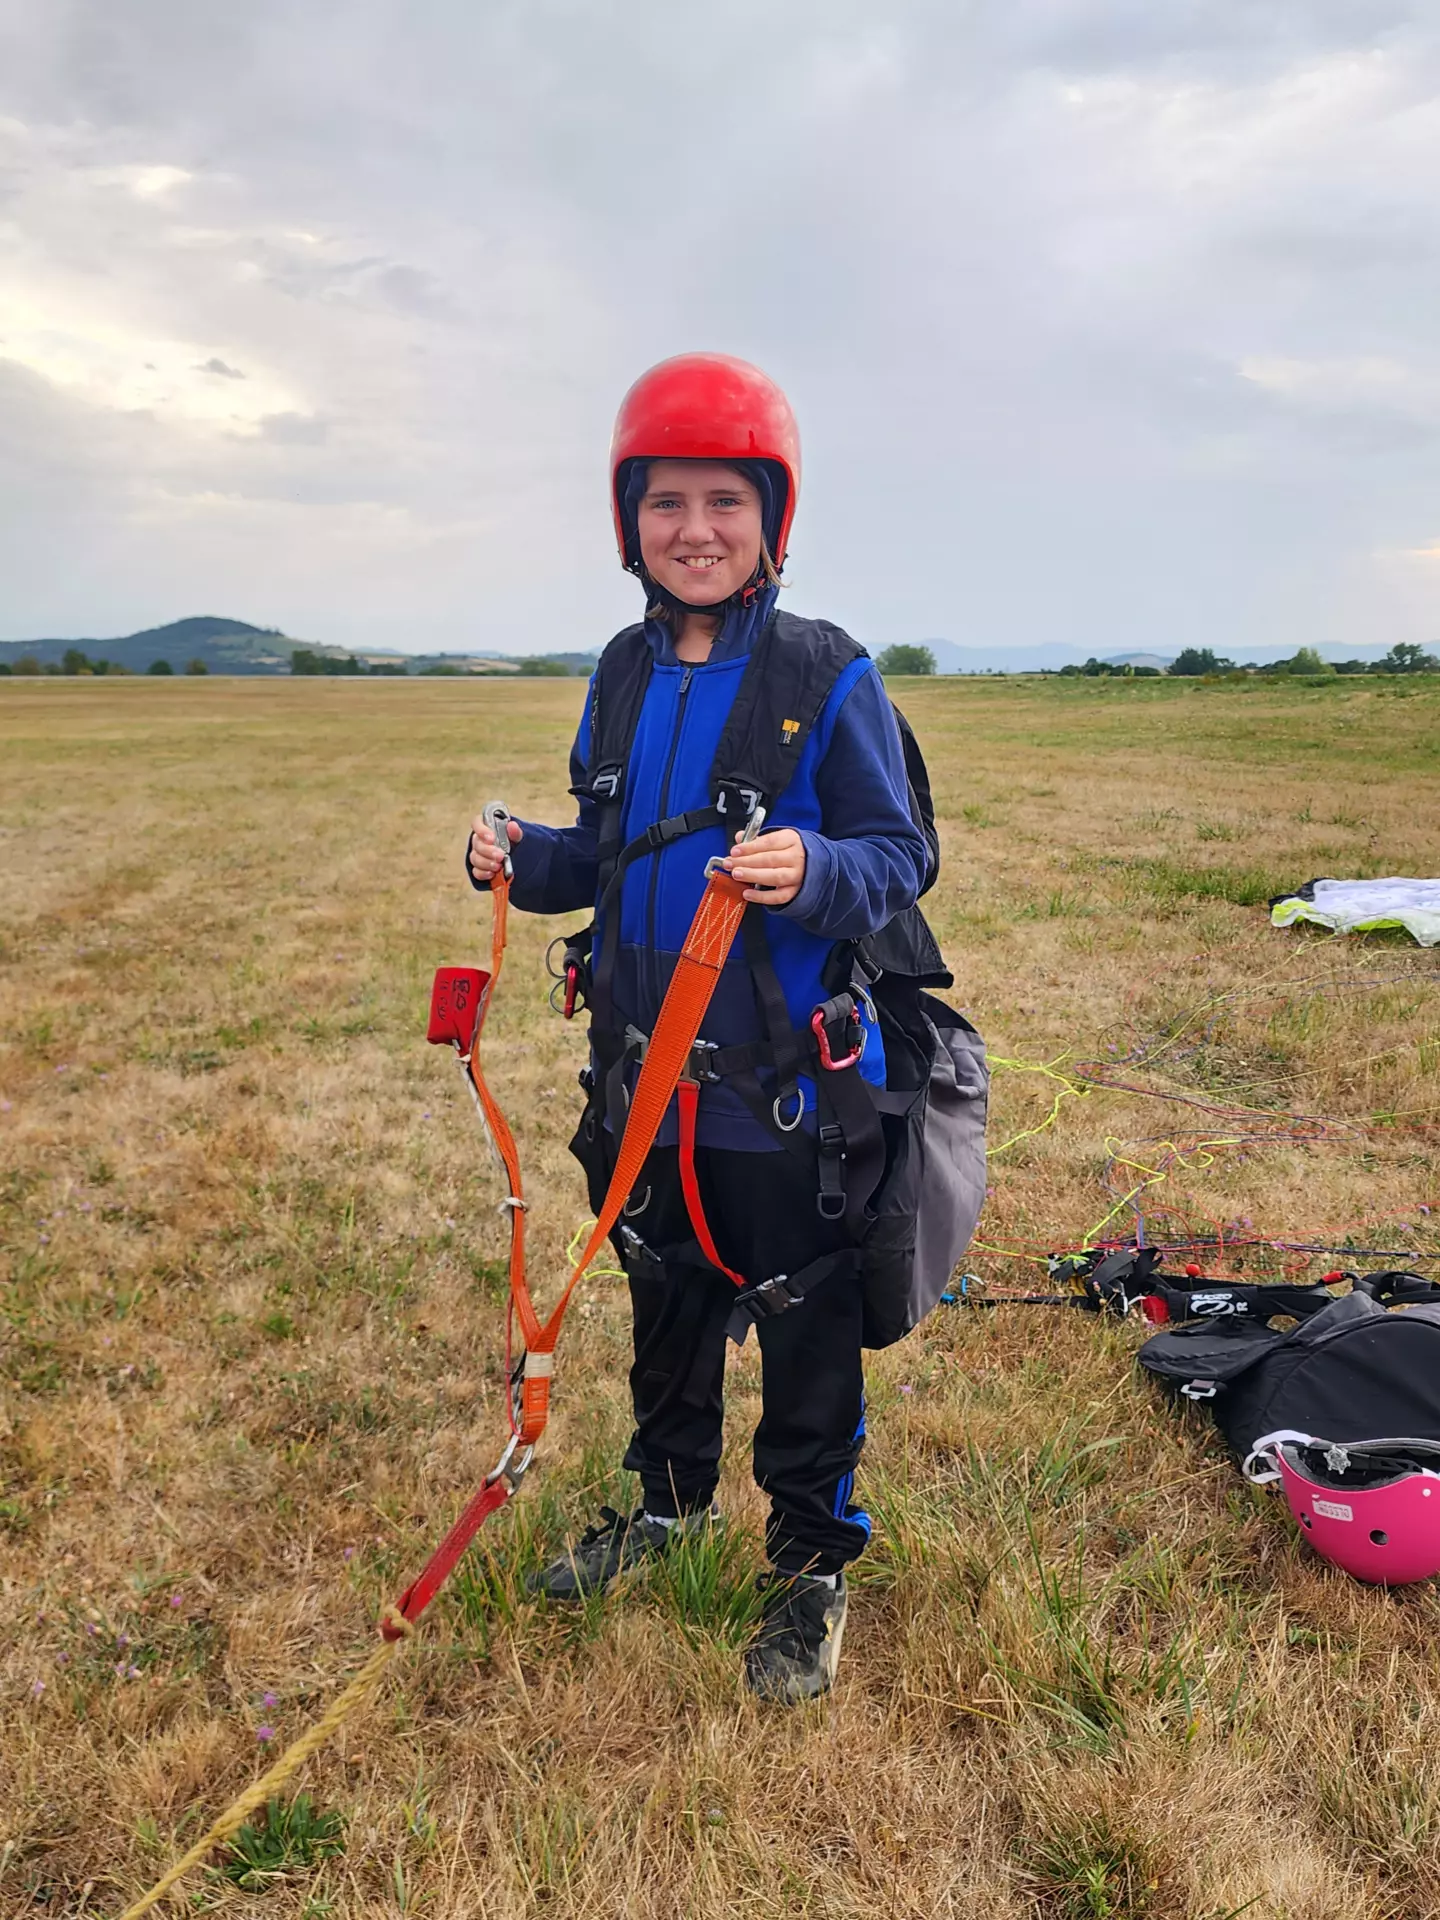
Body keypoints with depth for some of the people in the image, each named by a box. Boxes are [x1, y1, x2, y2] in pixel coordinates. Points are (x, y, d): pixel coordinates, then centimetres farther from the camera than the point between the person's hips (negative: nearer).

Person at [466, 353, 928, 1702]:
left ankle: (812, 1561, 32)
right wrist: (524, 861, -4)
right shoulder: (625, 673, 6)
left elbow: (900, 856, -12)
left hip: (782, 1082, -5)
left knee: (805, 1328, 9)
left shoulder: (828, 676, -11)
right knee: (666, 1299, 23)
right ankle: (670, 1493, 48)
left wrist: (816, 871, -32)